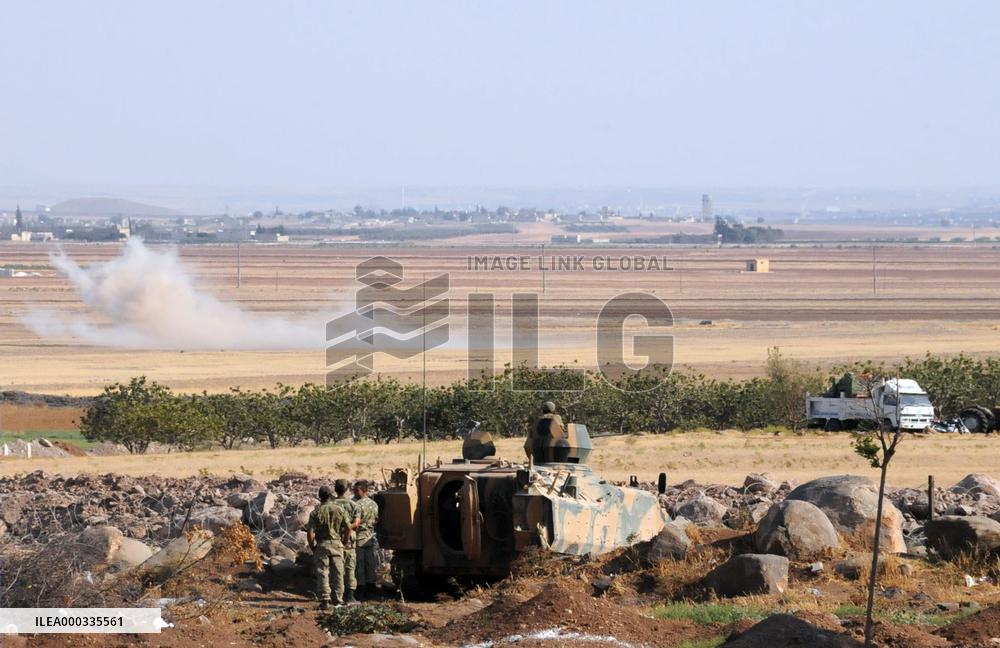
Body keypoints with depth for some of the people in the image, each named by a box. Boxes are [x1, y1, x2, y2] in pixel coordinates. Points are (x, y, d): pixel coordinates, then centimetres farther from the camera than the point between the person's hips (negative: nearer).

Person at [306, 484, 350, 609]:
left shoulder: (316, 512, -6)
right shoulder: (339, 510, 0)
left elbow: (310, 533, -10)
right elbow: (348, 528, -2)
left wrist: (312, 547, 4)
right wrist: (343, 541, 12)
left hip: (321, 544, -2)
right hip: (336, 543, 2)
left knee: (322, 573, 1)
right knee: (338, 572, 11)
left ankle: (324, 600, -4)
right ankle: (338, 598, 15)